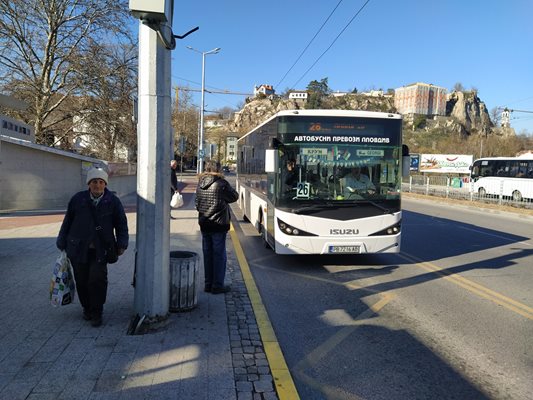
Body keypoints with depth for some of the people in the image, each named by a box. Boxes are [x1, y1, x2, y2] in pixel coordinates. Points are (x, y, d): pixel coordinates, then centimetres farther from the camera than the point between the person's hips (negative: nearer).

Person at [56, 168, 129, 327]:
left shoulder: (113, 202, -1)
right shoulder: (78, 199, 1)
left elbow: (121, 224, 5)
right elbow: (67, 222, 10)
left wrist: (122, 244, -4)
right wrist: (62, 244, 12)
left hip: (100, 250, -2)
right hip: (78, 248, 2)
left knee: (97, 279, -11)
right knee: (82, 281, 8)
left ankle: (96, 313, 6)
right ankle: (87, 309, 30)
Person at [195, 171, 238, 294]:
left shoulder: (200, 184, 4)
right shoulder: (221, 184, -15)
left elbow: (197, 203, 12)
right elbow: (234, 196, -2)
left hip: (204, 224, 6)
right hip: (218, 225, -6)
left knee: (207, 255, 14)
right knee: (219, 255, 4)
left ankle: (208, 284, 21)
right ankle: (217, 285, 9)